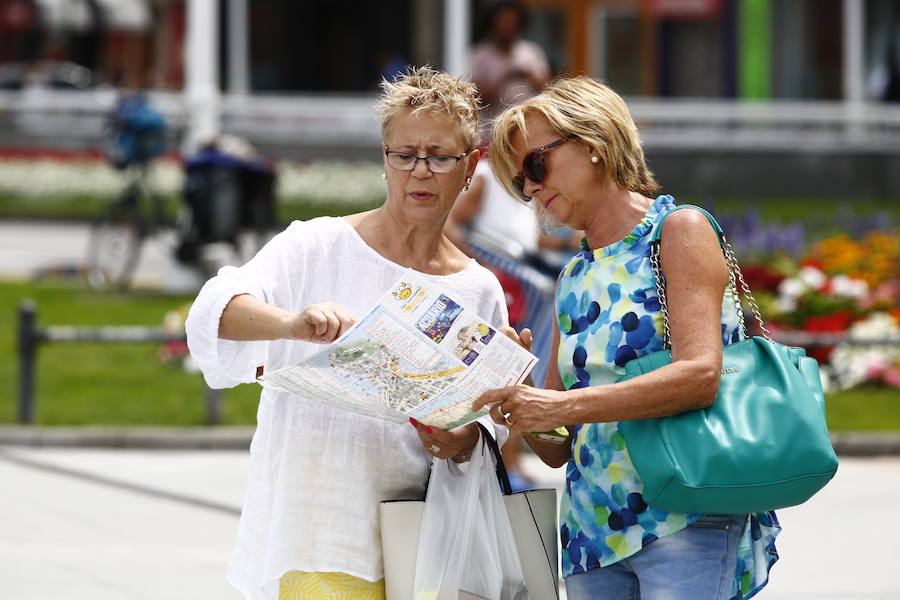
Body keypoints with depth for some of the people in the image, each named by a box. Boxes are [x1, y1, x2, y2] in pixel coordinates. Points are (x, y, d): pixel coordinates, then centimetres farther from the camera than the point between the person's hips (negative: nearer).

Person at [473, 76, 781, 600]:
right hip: (592, 531, 6)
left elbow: (700, 375, -16)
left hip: (684, 523, -6)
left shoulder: (678, 232, -1)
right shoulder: (573, 279, 18)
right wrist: (515, 399, -4)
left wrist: (561, 405, -21)